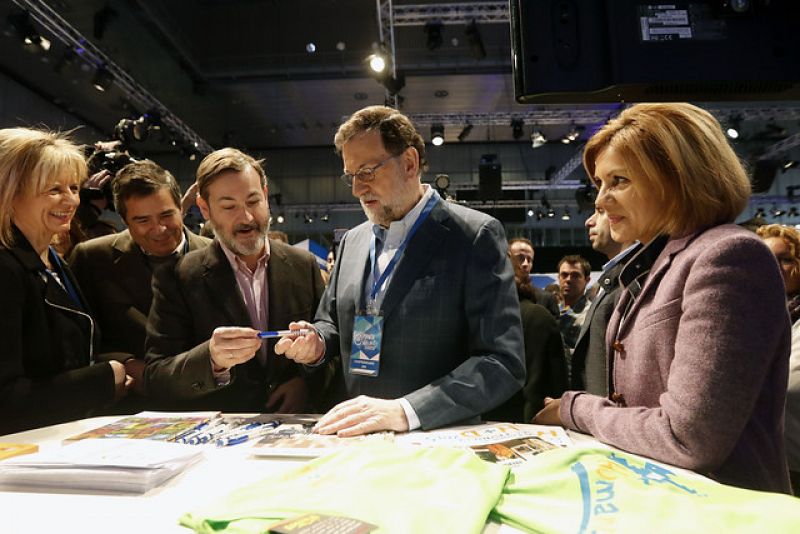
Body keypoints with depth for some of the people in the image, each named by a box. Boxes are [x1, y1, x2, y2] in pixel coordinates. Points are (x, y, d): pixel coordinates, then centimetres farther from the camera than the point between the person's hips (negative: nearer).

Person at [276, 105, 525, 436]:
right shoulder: (352, 241, 10)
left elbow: (503, 363, -14)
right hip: (353, 440, 5)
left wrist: (404, 410, -23)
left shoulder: (475, 236, -8)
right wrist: (317, 343, 0)